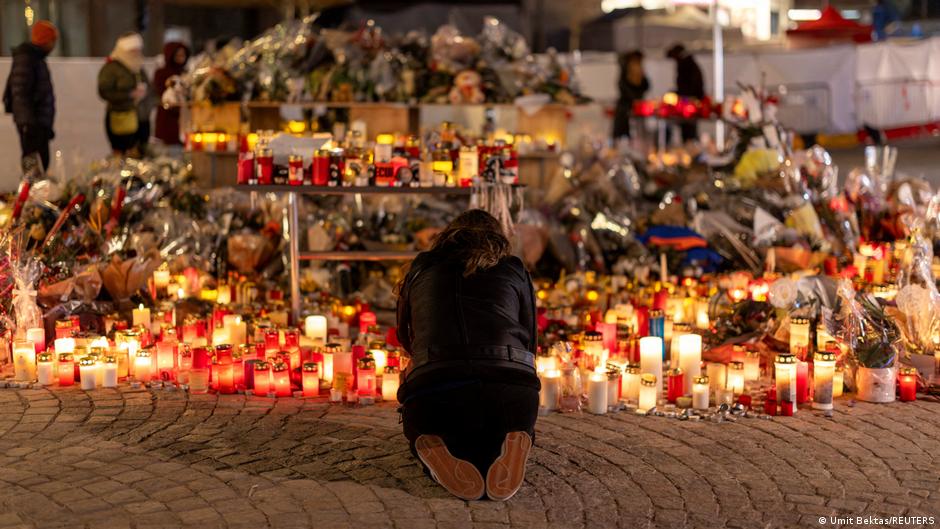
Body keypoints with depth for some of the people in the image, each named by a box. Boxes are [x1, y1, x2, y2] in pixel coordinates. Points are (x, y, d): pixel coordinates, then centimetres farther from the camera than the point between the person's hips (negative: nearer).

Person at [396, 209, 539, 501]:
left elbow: (405, 336, 39)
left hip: (433, 387, 0)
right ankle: (513, 446, -3)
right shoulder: (514, 270, 21)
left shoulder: (422, 269, 24)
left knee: (422, 430, 34)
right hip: (512, 388, 0)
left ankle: (435, 451, -4)